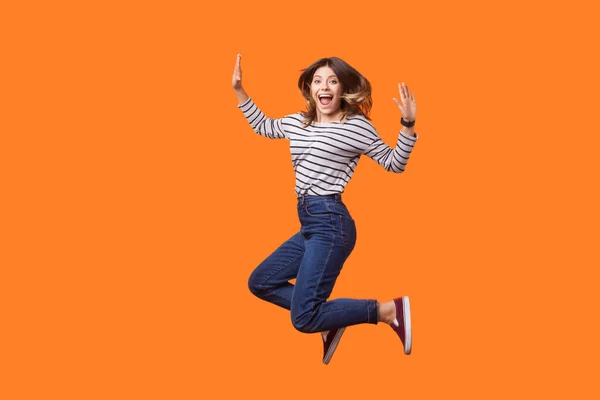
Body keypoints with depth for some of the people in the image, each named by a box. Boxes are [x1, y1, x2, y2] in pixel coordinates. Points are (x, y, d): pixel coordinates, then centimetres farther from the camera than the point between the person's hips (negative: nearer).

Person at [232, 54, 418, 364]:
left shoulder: (356, 125, -5)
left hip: (330, 223, -8)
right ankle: (328, 317, 12)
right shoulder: (296, 122, 14)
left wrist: (408, 125, -16)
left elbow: (394, 164, -3)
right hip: (309, 225, 8)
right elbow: (262, 126, 33)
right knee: (259, 283, 15)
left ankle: (391, 310, -5)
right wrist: (239, 90, 26)